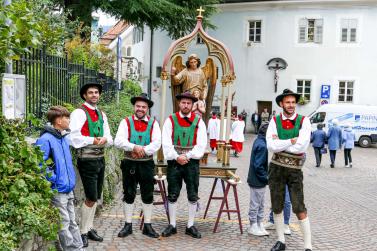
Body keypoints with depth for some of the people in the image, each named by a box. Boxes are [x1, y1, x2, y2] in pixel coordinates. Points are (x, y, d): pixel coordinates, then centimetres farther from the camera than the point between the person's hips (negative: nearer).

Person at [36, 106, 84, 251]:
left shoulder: (64, 139, 10)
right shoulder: (45, 140, -17)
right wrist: (53, 179, -18)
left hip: (69, 189, 8)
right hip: (57, 191, -8)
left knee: (72, 222, 15)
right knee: (64, 224, 1)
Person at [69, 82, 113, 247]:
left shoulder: (102, 115, 13)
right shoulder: (79, 113, -9)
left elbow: (109, 138, 11)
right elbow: (74, 137, -19)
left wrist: (105, 139, -11)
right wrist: (93, 140, -19)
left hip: (100, 159, 7)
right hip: (87, 160, -7)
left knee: (95, 198, 15)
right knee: (91, 198, -5)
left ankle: (89, 228, 29)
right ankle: (83, 232, 11)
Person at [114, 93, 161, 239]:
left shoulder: (153, 123, 4)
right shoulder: (126, 122, 2)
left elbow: (156, 143, -8)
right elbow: (118, 141, -11)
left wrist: (143, 150, -22)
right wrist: (135, 147, -24)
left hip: (147, 164, 1)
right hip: (129, 164, 0)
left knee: (148, 196, 7)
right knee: (129, 195, 8)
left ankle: (147, 226, 19)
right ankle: (128, 226, 20)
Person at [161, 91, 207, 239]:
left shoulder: (199, 122, 4)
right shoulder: (170, 120, 3)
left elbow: (201, 145, -2)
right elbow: (166, 143, -4)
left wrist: (187, 156, -12)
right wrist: (176, 157, -15)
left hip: (192, 162, 1)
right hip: (174, 162, 0)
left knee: (193, 196, 5)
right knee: (172, 195, 5)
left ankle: (190, 226, 17)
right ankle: (172, 225, 17)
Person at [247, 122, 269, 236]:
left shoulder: (259, 141, 7)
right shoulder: (262, 145, -23)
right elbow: (258, 166, -24)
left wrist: (265, 177, 11)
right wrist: (266, 178, -16)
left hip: (259, 180, 10)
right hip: (258, 181, -10)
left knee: (261, 205, 19)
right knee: (255, 204, 4)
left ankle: (260, 225, 29)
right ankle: (253, 227, 17)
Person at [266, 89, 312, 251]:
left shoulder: (303, 121, -6)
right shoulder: (275, 121, 0)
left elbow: (302, 146, -19)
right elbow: (271, 146, -12)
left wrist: (280, 143, -12)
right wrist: (292, 141, -14)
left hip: (294, 169, -3)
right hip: (276, 168, 3)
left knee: (299, 209, -3)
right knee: (277, 207, 12)